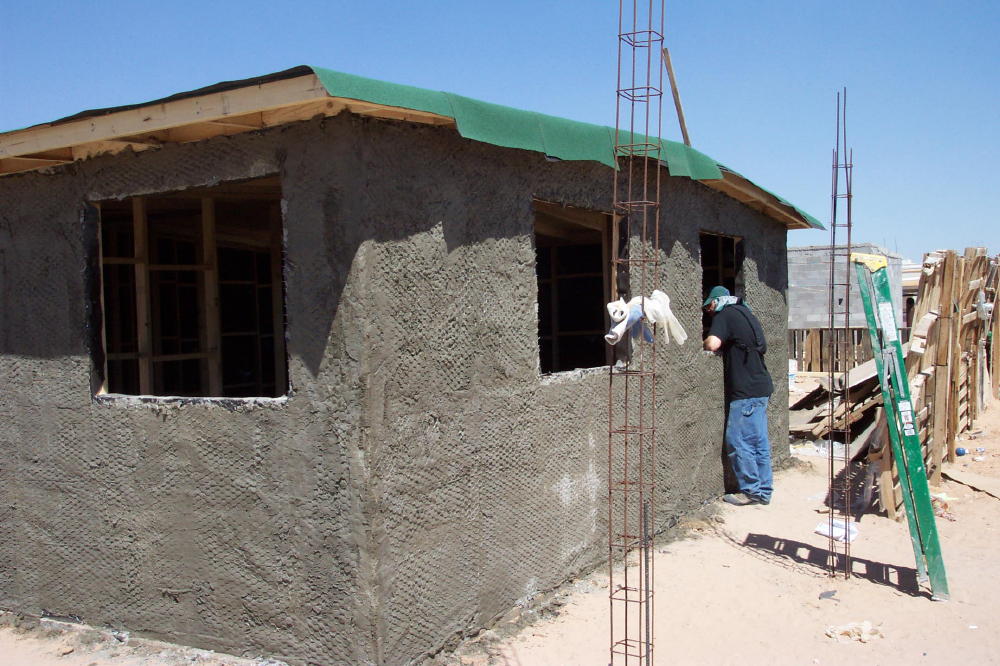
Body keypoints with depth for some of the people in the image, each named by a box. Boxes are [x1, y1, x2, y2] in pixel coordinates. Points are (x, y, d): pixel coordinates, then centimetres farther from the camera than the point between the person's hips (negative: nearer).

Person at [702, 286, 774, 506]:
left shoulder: (724, 315, -7)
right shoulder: (747, 314, 20)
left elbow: (713, 343, -24)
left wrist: (706, 343, -1)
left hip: (746, 390, -9)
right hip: (761, 387, 9)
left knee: (738, 441, -4)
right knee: (759, 442, 11)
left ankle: (751, 490, 0)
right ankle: (764, 491, 16)